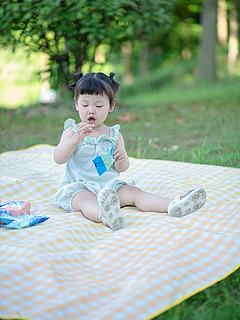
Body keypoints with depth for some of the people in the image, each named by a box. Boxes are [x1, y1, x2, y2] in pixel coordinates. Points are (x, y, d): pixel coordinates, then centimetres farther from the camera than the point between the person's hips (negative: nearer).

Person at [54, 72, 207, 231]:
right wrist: (75, 139, -28)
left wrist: (122, 159, -17)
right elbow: (59, 158, -12)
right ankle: (106, 215, -68)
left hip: (109, 185, 4)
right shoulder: (72, 131, 2)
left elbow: (121, 169, 8)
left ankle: (172, 205, -30)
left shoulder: (114, 134, 10)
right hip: (77, 187, -4)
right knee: (86, 200, -35)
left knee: (133, 192, -17)